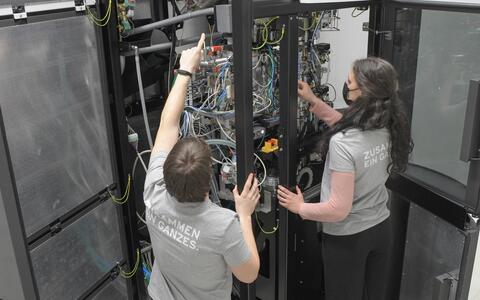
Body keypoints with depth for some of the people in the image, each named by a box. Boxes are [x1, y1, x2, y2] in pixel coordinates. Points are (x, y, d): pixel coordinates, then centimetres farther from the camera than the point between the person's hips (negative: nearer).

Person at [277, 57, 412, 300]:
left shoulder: (342, 143, -32)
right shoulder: (389, 129, -10)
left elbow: (339, 209, -28)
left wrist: (300, 207, -12)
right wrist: (314, 102, 10)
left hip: (347, 238, -6)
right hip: (381, 227, 6)